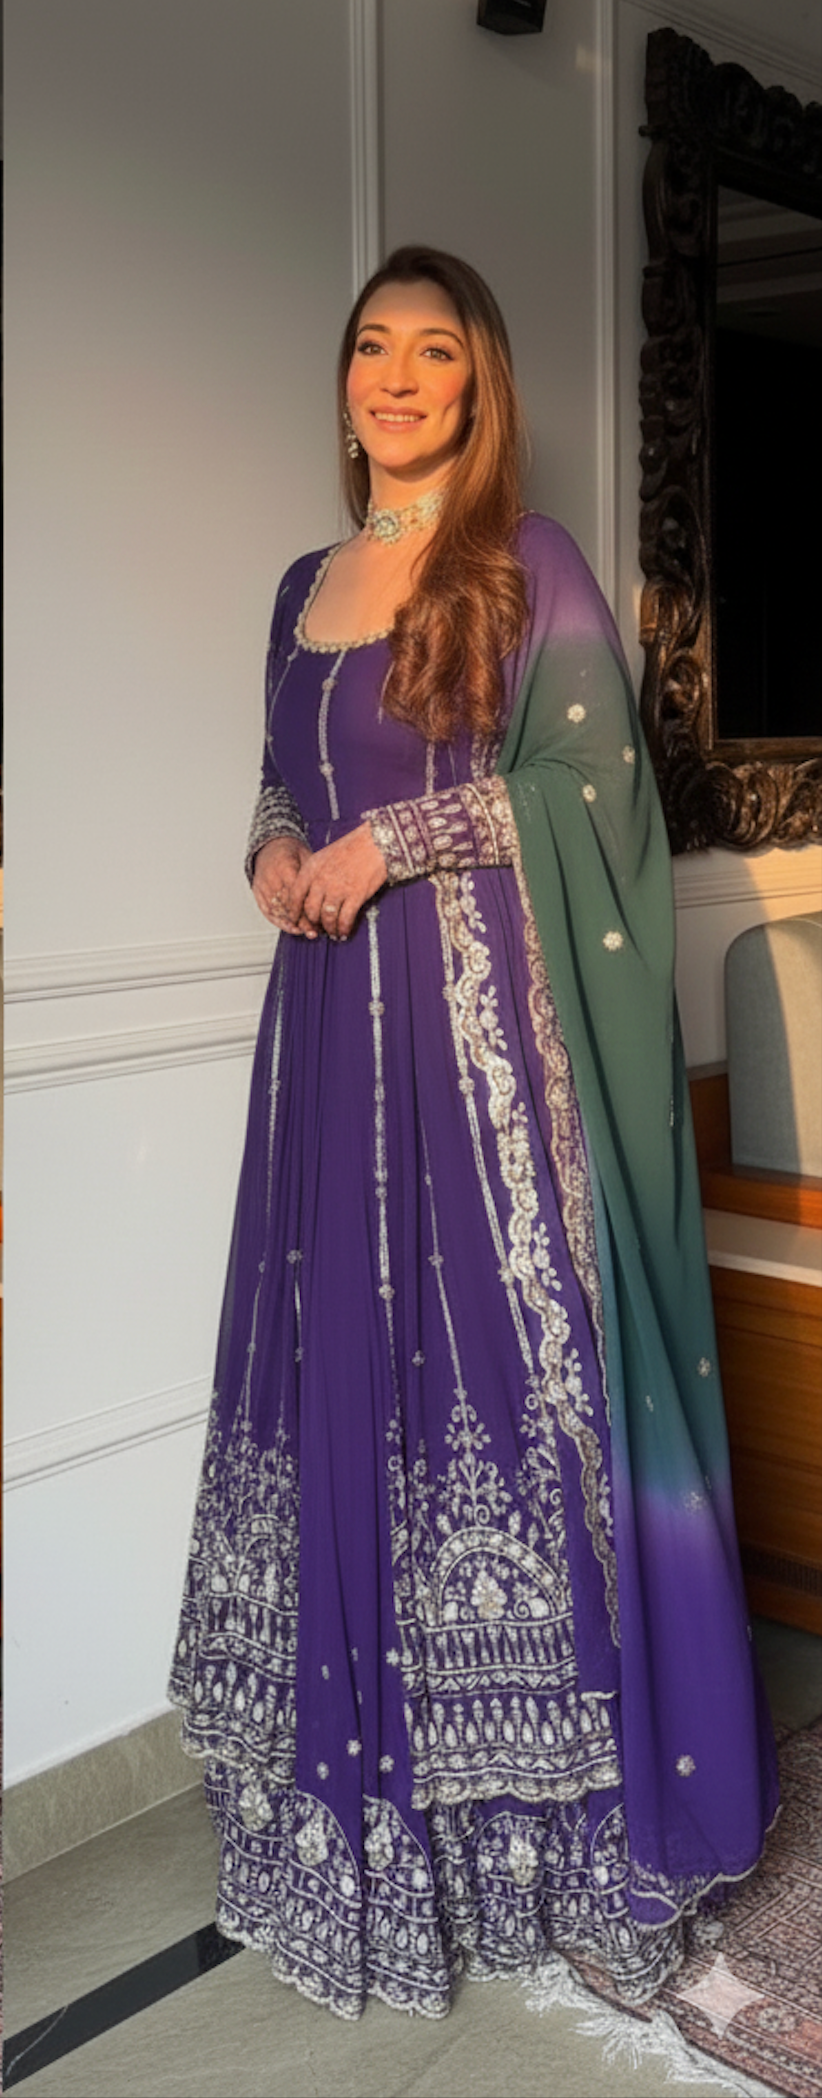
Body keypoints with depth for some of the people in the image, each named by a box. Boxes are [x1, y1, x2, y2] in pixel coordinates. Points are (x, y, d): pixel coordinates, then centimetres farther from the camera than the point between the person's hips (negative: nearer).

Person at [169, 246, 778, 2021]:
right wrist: (277, 853, 2)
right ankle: (373, 1805, 21)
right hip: (335, 1015, 6)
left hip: (485, 1006, -5)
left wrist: (395, 841, -13)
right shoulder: (307, 586, 18)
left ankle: (561, 1806, 11)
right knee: (343, 1362, 6)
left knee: (507, 1356, -4)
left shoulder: (531, 566, 0)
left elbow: (588, 782, -7)